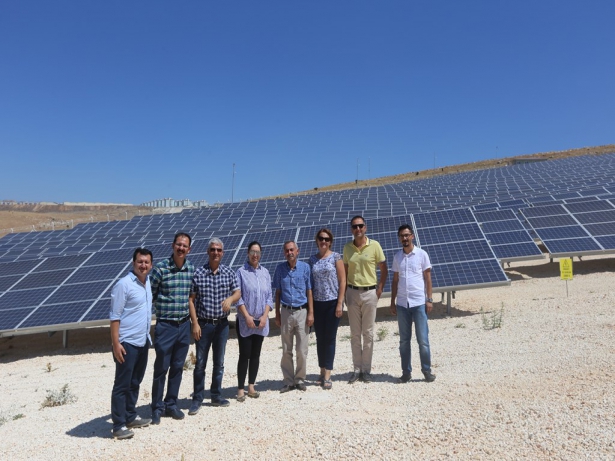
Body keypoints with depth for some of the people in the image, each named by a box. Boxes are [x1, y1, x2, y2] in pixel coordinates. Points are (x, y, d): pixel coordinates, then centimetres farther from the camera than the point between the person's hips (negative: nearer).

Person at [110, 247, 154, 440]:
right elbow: (115, 316, -16)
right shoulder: (124, 284, -15)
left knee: (135, 383, 18)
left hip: (143, 342, 8)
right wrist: (116, 343, -20)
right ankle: (119, 425, 10)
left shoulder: (148, 282, 9)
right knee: (122, 385, 1)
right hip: (127, 343, -8)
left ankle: (130, 416, 30)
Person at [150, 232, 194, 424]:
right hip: (165, 325, -4)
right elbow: (150, 296, -5)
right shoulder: (160, 268, -10)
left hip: (184, 325, 4)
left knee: (178, 367, 14)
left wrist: (193, 318, 11)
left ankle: (171, 404, 29)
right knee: (161, 368, 7)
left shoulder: (191, 268, 2)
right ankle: (157, 408, 23)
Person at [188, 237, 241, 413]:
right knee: (200, 363, 6)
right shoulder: (198, 273, -6)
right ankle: (197, 399, 20)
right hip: (203, 324, -2)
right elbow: (191, 300, -5)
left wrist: (230, 298, -23)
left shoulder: (229, 272, 2)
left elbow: (238, 293, 0)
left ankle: (216, 396, 29)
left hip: (222, 324, 3)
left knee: (219, 362, 14)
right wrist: (195, 323, -10)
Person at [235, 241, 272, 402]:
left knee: (255, 355, 11)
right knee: (244, 355, -1)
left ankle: (251, 386, 22)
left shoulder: (265, 272, 7)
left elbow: (269, 296, 6)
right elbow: (238, 296, -7)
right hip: (245, 321, -4)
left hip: (261, 321, 4)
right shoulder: (241, 271, -5)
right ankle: (240, 389, 10)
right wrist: (247, 316, -13)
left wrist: (265, 316, -5)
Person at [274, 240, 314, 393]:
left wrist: (311, 313, -3)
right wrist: (277, 314, 6)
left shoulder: (305, 267, -1)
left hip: (302, 312, -1)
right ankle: (289, 381, 19)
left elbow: (309, 291, 1)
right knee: (286, 350, 7)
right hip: (286, 312, 2)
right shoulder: (280, 268, 4)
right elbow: (278, 292, 9)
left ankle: (300, 379, 19)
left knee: (302, 350, 3)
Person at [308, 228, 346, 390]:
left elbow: (342, 281, -5)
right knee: (320, 338, 9)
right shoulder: (312, 259, 7)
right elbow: (310, 282, 9)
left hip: (332, 302, -3)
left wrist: (340, 303, -10)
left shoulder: (336, 257, -3)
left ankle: (327, 375, 7)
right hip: (317, 303, 4)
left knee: (330, 338, 0)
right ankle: (323, 371, 22)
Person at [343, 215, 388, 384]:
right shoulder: (347, 247, 5)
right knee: (355, 334, 8)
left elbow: (384, 270, 2)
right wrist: (344, 293, 3)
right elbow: (345, 271, 11)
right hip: (352, 293, 2)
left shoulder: (374, 245, -4)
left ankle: (366, 370, 17)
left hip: (370, 293, -2)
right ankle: (357, 369, 19)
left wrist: (379, 290, -6)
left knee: (368, 333, 5)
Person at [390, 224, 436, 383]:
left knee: (423, 340, 1)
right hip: (402, 304, 3)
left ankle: (427, 371, 14)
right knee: (404, 340, 9)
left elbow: (428, 278, 1)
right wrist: (392, 302, 9)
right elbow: (395, 280, 12)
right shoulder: (397, 257, 8)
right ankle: (406, 372, 17)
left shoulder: (422, 254, 0)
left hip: (419, 303, -3)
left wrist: (429, 299, -5)